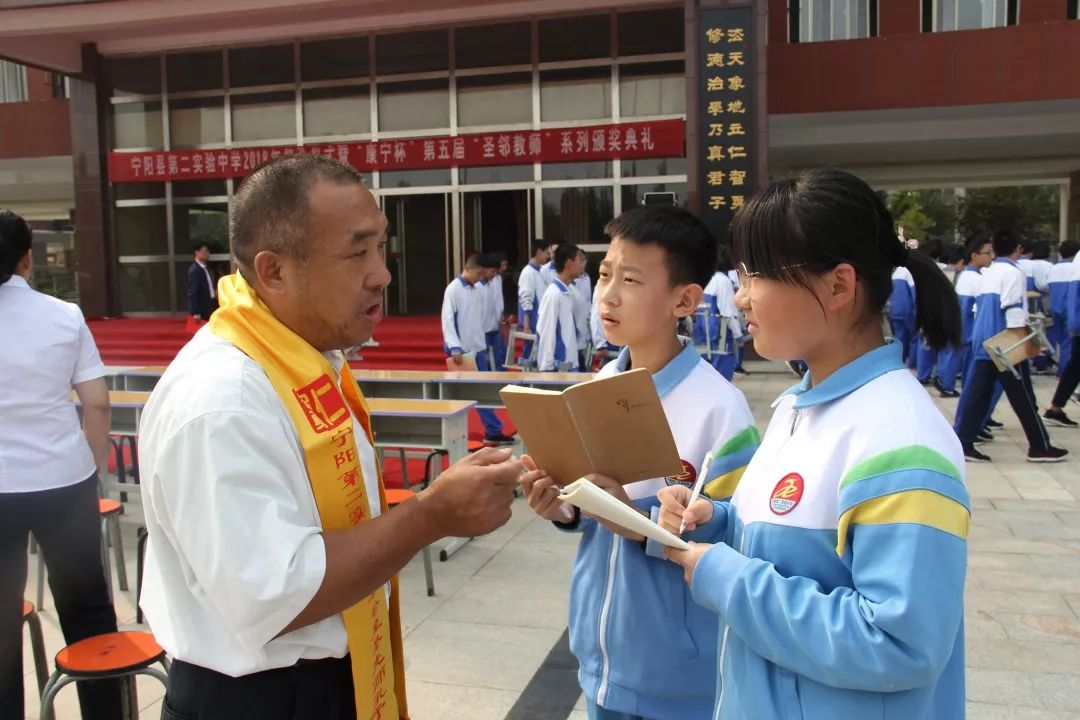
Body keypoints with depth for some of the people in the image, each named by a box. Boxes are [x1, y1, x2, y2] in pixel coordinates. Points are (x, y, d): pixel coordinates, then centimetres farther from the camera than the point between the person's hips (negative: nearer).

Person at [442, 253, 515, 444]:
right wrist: (454, 347, -21)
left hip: (478, 347, 6)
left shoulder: (480, 289, 6)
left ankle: (493, 431, 14)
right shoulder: (453, 289, -11)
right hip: (462, 349, -6)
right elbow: (447, 320, -14)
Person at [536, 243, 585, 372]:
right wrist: (546, 368, -19)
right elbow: (546, 334, -18)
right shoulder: (553, 293, -16)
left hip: (569, 364, 9)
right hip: (557, 367, -9)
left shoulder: (568, 292, 11)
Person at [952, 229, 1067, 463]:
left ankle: (962, 441, 0)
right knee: (1023, 397, 3)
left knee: (977, 392, 5)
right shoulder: (1013, 272, -10)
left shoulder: (987, 273, 14)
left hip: (983, 341, 7)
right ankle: (1040, 447, 14)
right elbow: (1014, 311, -17)